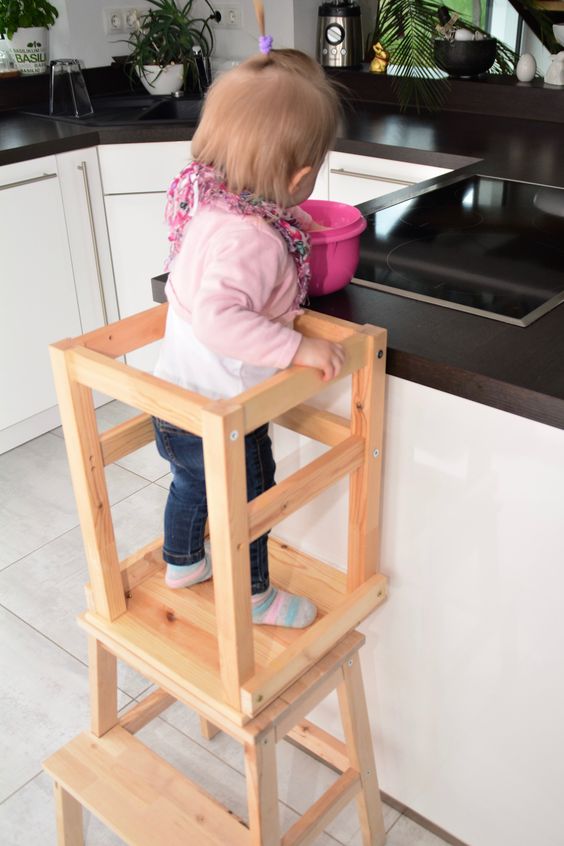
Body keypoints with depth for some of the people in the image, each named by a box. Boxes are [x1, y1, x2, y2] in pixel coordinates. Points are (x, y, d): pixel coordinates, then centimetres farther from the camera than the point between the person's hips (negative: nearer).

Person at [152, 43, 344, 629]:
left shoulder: (209, 201, -6)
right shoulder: (250, 239, -34)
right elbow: (218, 317, -44)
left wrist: (294, 232, 13)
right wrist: (296, 348, -37)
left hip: (175, 398, 9)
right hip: (218, 419, -9)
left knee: (192, 483, 31)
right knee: (248, 502, 15)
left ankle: (181, 561, 56)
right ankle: (253, 596, 38)